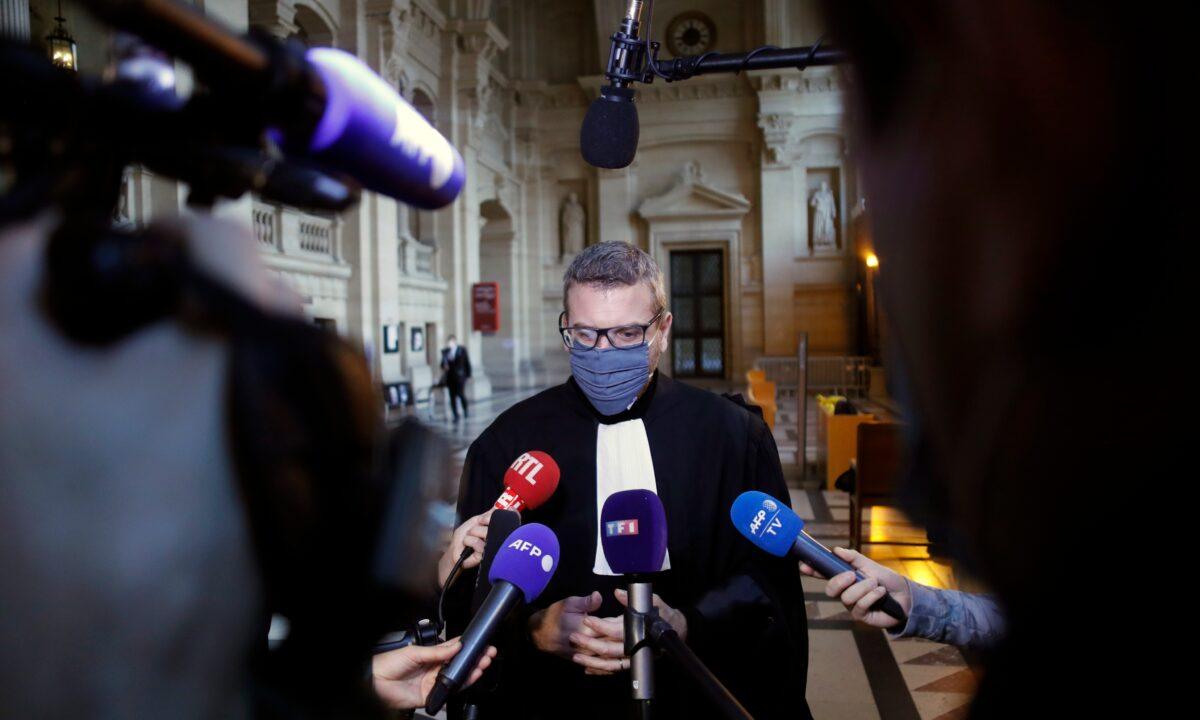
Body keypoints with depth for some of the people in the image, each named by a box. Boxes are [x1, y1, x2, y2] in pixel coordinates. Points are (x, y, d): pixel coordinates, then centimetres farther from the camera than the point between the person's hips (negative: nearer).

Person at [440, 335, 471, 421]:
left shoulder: (462, 350, 1)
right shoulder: (445, 351, 6)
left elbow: (467, 363, 3)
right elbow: (443, 363, 10)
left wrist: (468, 375, 0)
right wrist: (444, 366, -13)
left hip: (460, 376, -3)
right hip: (450, 377, 3)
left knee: (460, 394, -9)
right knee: (452, 396, 2)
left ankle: (465, 411, 16)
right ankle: (456, 415, 9)